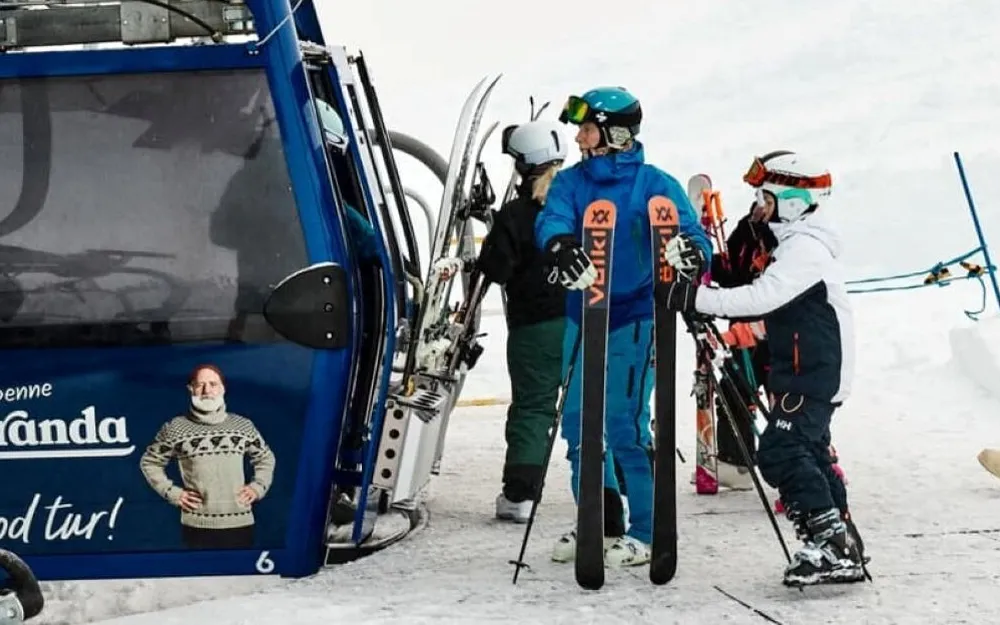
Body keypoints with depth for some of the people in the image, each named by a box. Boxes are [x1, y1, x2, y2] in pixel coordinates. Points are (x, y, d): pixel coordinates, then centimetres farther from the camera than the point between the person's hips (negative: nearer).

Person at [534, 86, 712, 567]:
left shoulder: (654, 184, -4)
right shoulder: (570, 182, 7)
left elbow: (692, 234, -10)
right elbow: (551, 220, -12)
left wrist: (693, 254, -35)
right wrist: (560, 244, -36)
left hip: (633, 320, -5)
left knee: (624, 424, -8)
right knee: (580, 422, 8)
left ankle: (645, 531, 2)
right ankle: (597, 523, 22)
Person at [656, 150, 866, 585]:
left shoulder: (805, 248, -16)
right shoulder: (796, 245, 18)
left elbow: (761, 297, -29)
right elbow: (764, 299, 17)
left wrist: (694, 298, -31)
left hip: (812, 375, -11)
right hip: (807, 374, 11)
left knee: (780, 452, -16)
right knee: (810, 454, 15)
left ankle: (832, 545, -18)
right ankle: (842, 546, 20)